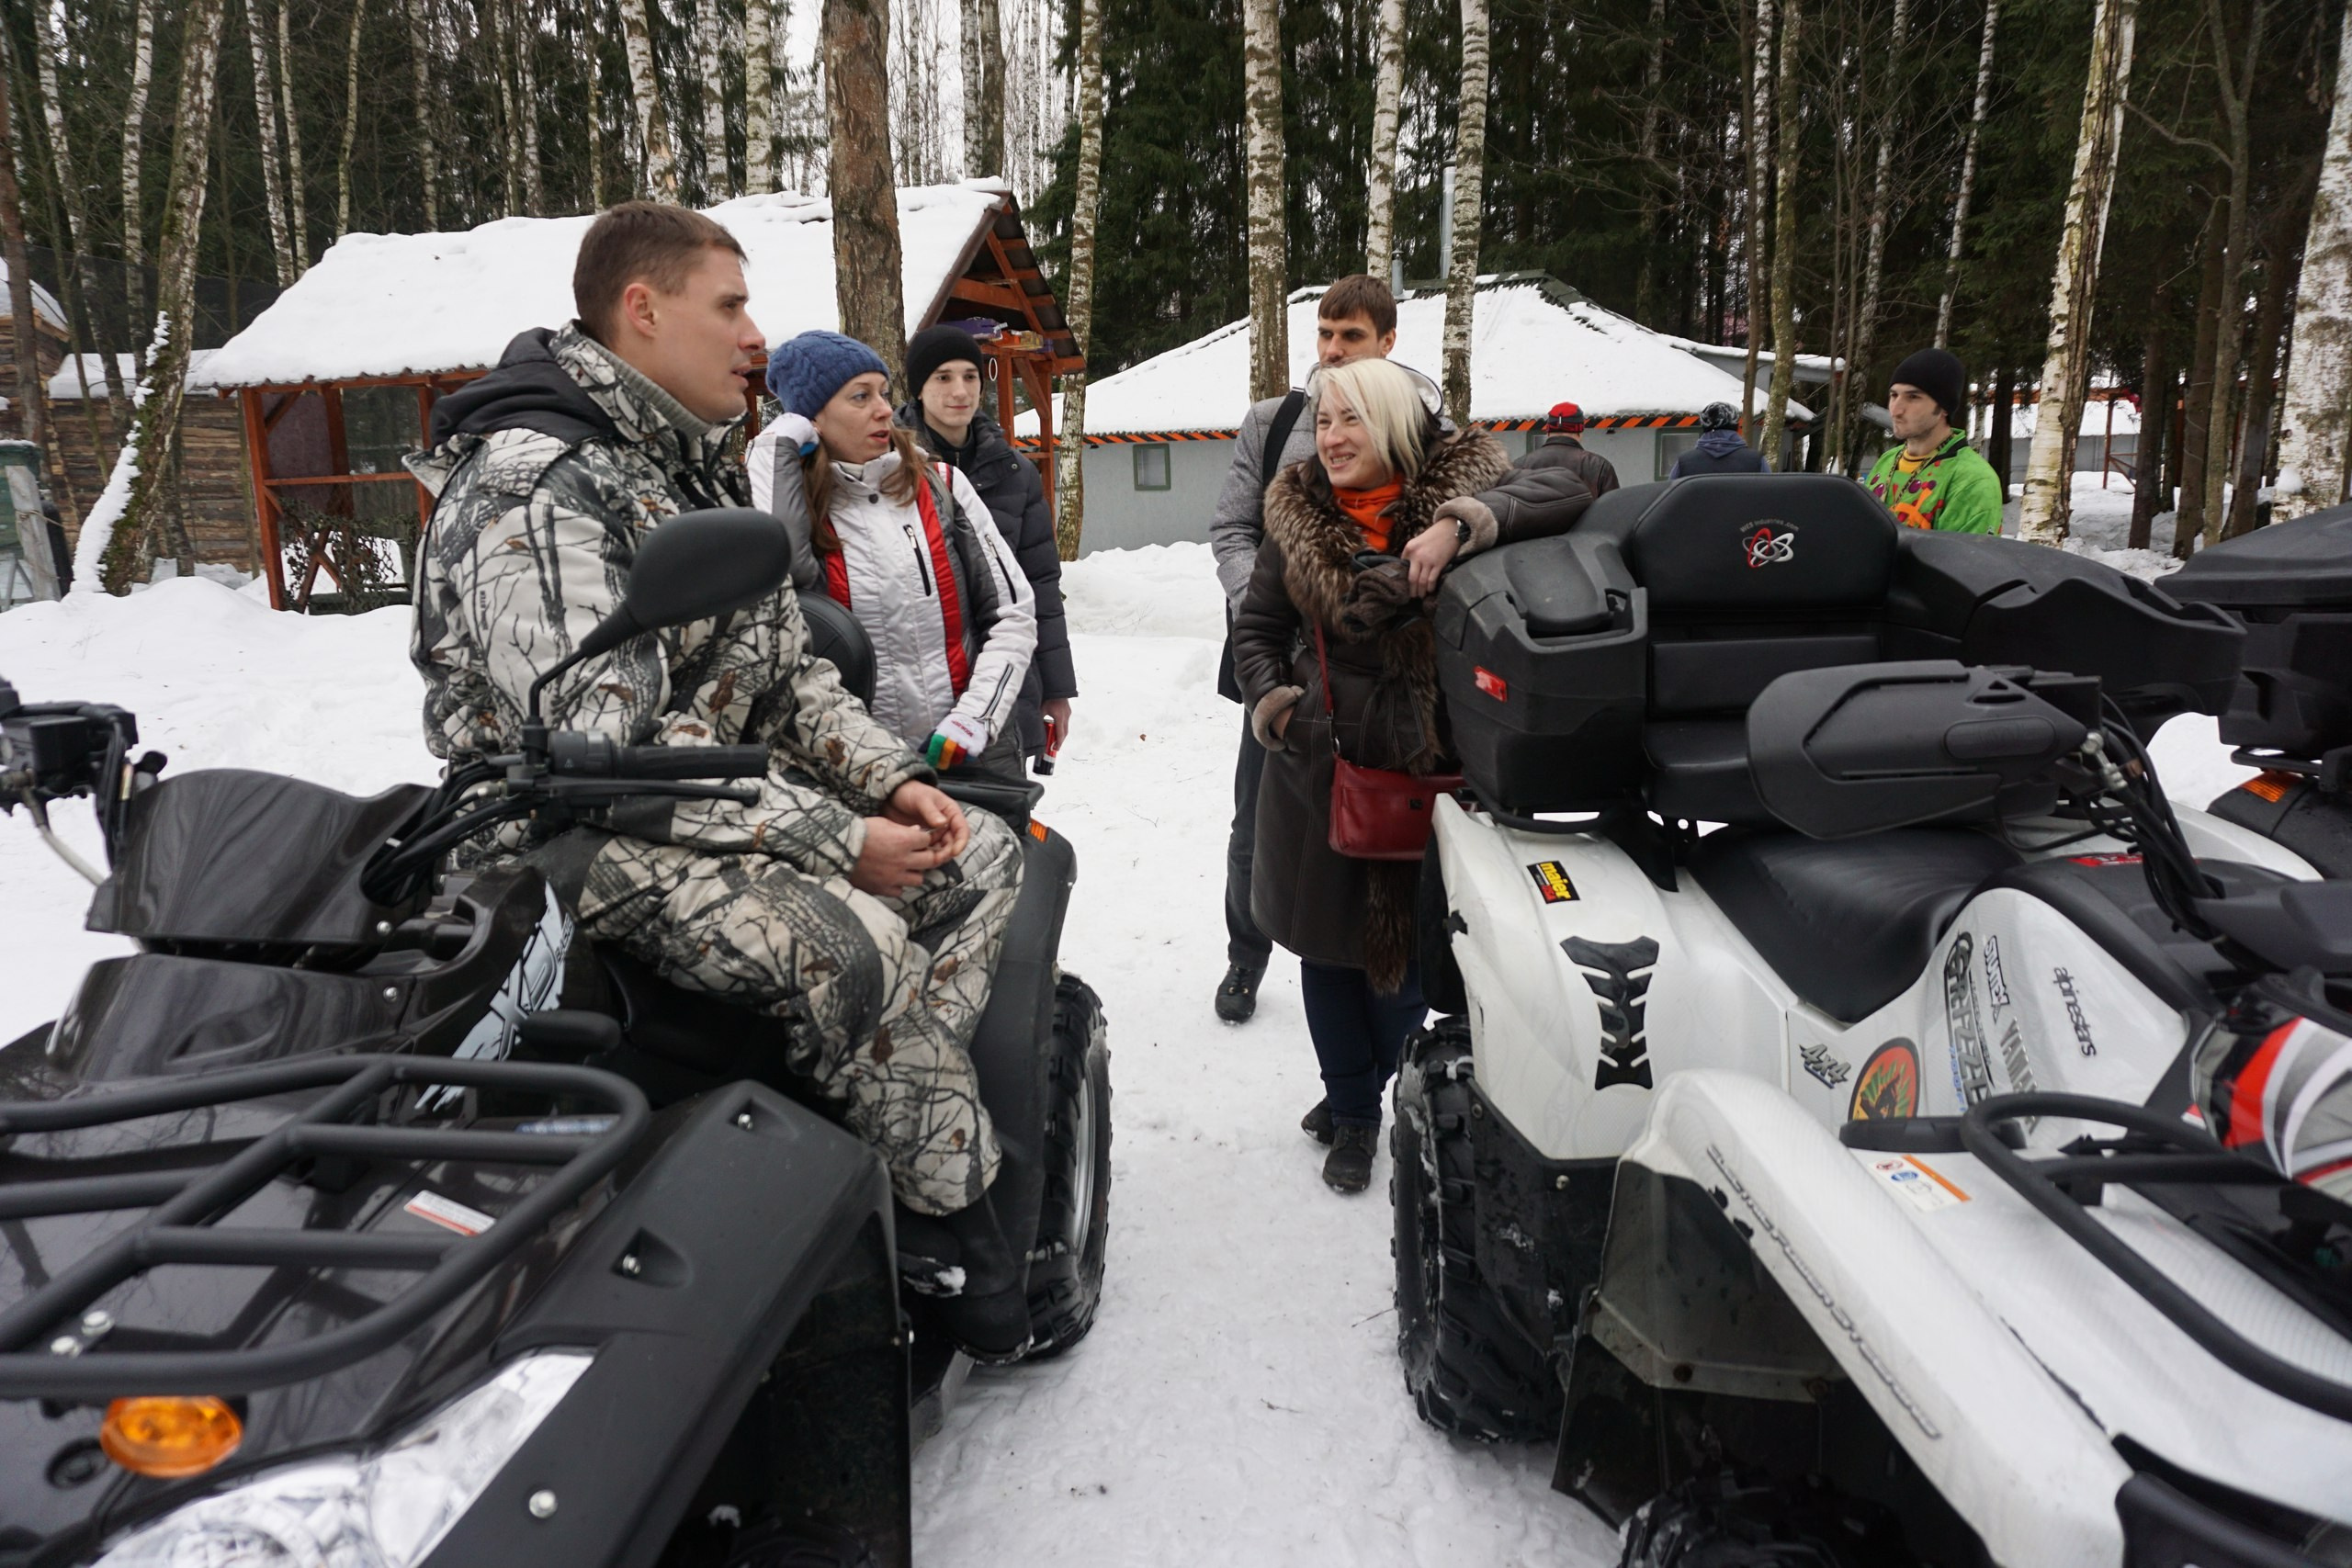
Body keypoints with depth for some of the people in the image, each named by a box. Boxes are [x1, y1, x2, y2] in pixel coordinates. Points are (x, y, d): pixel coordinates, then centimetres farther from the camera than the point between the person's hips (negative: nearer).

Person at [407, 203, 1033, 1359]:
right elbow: (604, 759, -27)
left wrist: (889, 780, -2)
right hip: (585, 836, -9)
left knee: (982, 854, 0)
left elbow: (780, 662, 14)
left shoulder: (690, 467, 12)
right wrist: (837, 840, -24)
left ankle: (913, 1119, -5)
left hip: (729, 785, 10)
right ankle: (957, 1225, -10)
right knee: (854, 944, -32)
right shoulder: (530, 493, -19)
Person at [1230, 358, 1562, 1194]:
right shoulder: (1298, 515, 4)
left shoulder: (1459, 489, -4)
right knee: (1326, 937, 11)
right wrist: (1271, 702, -6)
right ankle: (1350, 1109, 31)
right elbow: (1256, 625, 11)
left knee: (1401, 943, 5)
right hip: (1315, 765, 3)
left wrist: (1463, 523, -31)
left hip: (1416, 763, -3)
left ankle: (1397, 1105, 31)